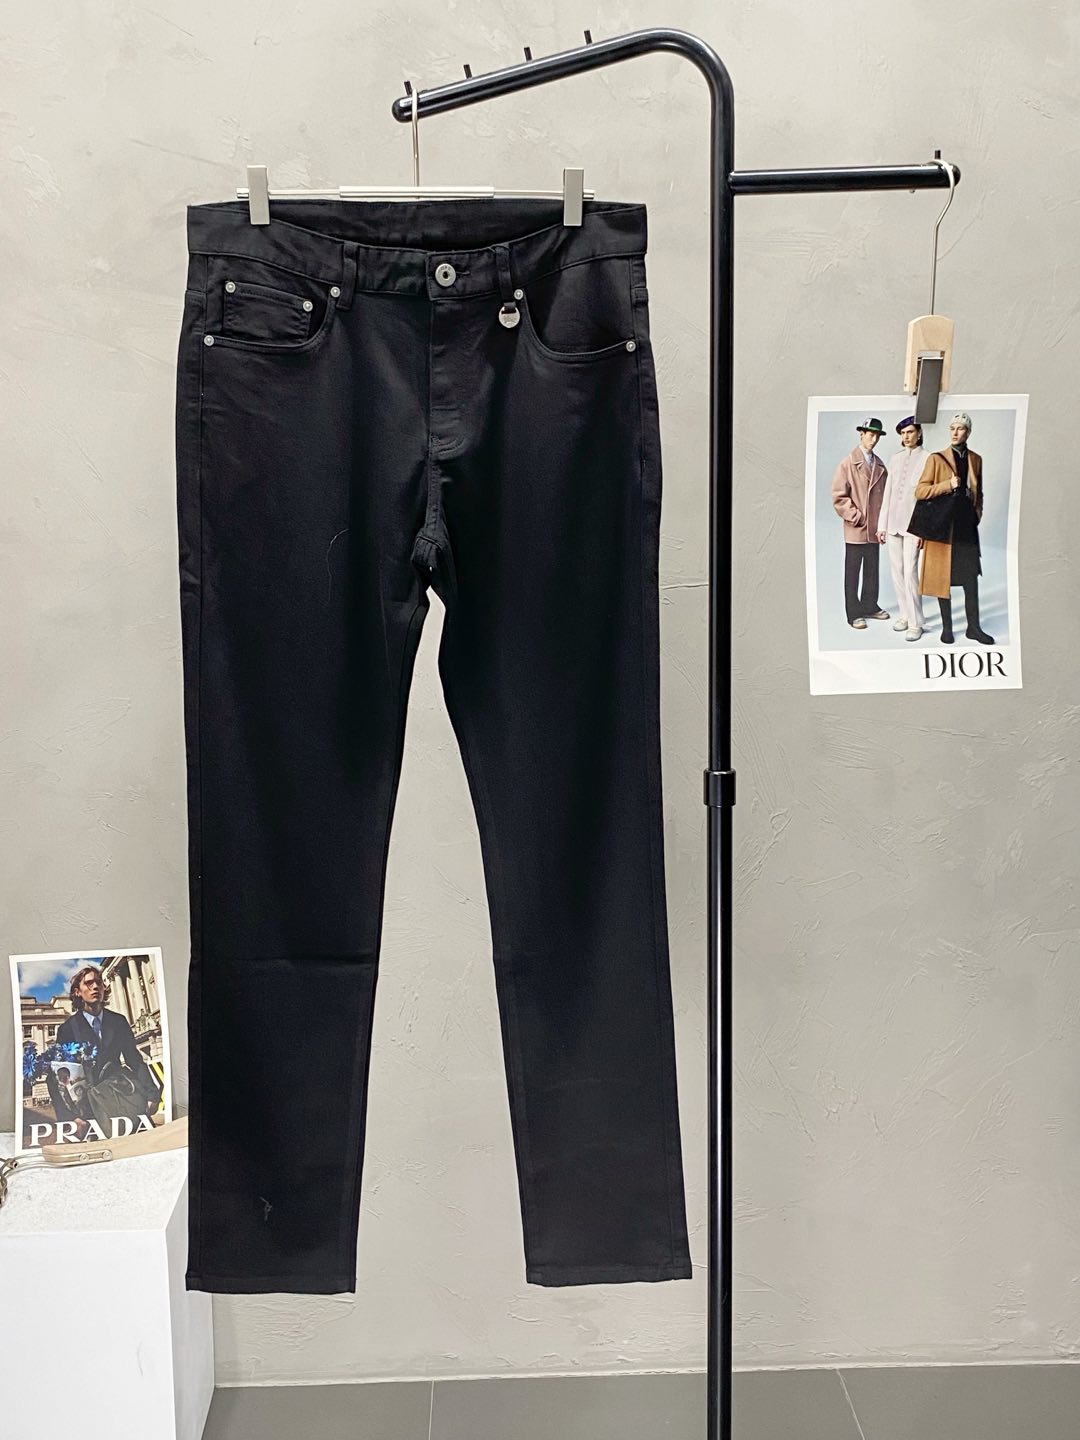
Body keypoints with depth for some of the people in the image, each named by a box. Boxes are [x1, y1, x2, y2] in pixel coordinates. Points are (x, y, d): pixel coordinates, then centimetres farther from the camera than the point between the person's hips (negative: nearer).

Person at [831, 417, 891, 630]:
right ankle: (854, 614, 6)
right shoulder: (848, 464, -5)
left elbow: (885, 493, 14)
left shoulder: (880, 465, 10)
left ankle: (870, 606, 23)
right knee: (852, 572, 1)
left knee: (873, 570, 11)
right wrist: (856, 517, -12)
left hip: (875, 529, 5)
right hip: (855, 530, -5)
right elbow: (839, 497, -9)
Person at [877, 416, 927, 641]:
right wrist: (882, 525, 11)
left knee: (910, 573, -10)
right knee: (897, 573, 7)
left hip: (913, 525, -5)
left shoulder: (926, 459, -2)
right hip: (893, 524, 5)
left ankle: (915, 623, -6)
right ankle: (905, 614, 18)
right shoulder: (896, 458, 13)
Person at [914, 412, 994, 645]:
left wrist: (977, 513, 10)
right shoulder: (936, 459, 0)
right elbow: (920, 491, -6)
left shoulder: (975, 459, 13)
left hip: (968, 526, 3)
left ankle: (974, 627, 9)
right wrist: (948, 485, -16)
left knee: (971, 579, 2)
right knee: (943, 578, 1)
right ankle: (947, 627, 11)